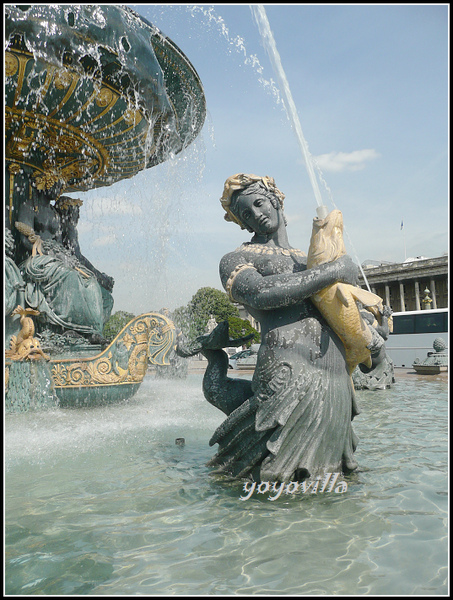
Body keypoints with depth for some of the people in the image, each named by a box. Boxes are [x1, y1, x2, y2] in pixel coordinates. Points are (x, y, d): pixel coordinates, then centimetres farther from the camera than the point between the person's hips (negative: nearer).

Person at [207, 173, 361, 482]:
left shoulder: (308, 259, 27)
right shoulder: (236, 260, 9)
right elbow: (261, 294, -13)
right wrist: (333, 271, -7)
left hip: (337, 383, 6)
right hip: (289, 376, -6)